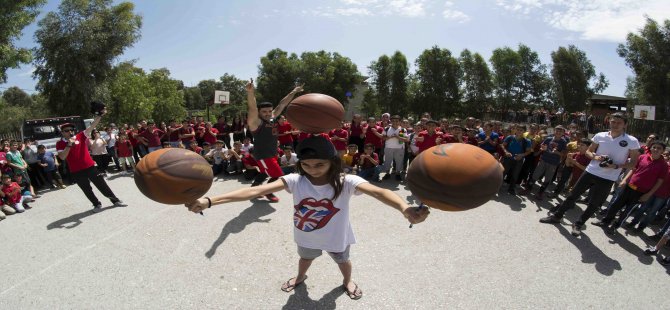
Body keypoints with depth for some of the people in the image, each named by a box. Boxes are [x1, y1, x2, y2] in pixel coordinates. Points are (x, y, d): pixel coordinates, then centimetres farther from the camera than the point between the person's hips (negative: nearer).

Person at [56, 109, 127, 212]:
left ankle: (115, 200, 14)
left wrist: (100, 115, -18)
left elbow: (92, 126, -8)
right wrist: (69, 145, -22)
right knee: (87, 190, 11)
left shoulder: (81, 136, 1)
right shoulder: (60, 144, -1)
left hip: (90, 167, 0)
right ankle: (97, 205, 25)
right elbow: (62, 157, -13)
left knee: (102, 185, 7)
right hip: (76, 171, 0)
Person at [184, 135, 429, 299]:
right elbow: (257, 190, -38)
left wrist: (404, 208, -73)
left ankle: (348, 281, 66)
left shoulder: (346, 182, -34)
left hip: (336, 236, -1)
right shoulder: (295, 181, -29)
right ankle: (300, 277, 70)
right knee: (305, 258, 34)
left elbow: (377, 192, -51)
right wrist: (208, 201, -47)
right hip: (306, 235, 2)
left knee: (343, 261, 30)